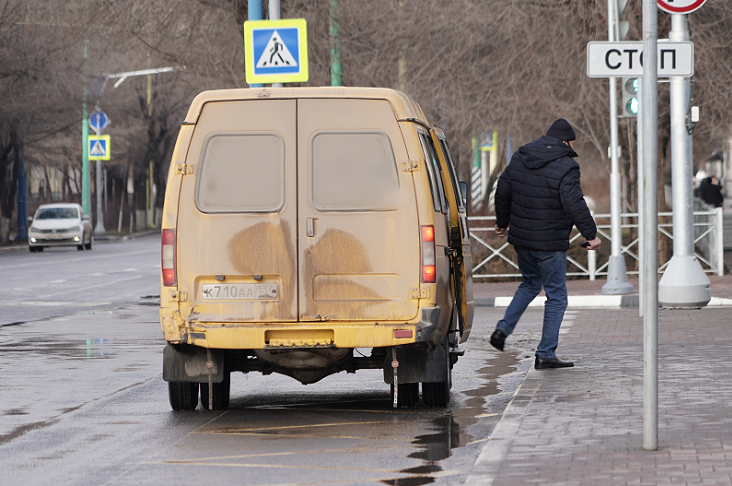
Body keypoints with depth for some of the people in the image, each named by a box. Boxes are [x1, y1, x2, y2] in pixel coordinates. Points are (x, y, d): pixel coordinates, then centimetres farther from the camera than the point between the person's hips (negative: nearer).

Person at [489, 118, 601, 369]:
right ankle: (546, 354, 3)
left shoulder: (519, 158, 7)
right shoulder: (565, 167, -15)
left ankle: (503, 328, 13)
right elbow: (574, 204, -23)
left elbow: (503, 191, 15)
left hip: (521, 238, 7)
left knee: (530, 283, 28)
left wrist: (502, 222, 28)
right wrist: (590, 234, -17)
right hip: (549, 243, -7)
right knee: (556, 296, 3)